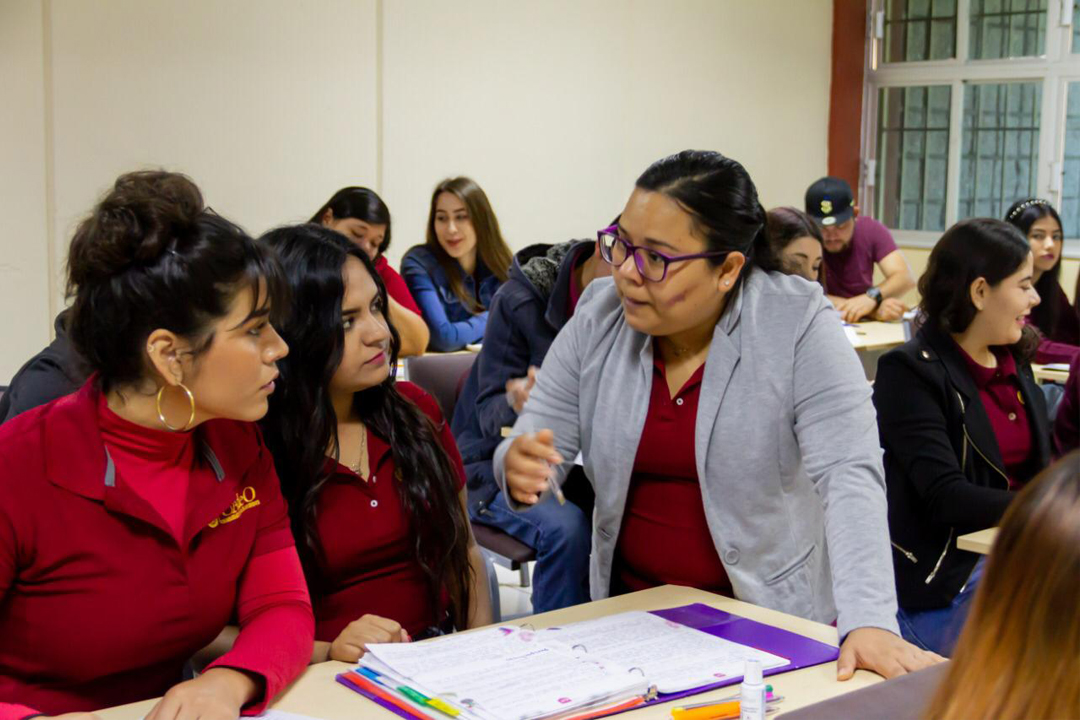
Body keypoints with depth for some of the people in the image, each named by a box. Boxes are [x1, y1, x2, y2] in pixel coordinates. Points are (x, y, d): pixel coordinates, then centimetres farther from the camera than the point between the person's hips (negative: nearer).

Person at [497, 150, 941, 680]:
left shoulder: (798, 325, -13)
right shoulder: (600, 315, -1)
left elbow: (849, 475, -20)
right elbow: (541, 435, 1)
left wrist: (868, 621, -31)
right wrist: (521, 468, -23)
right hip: (630, 607, 2)